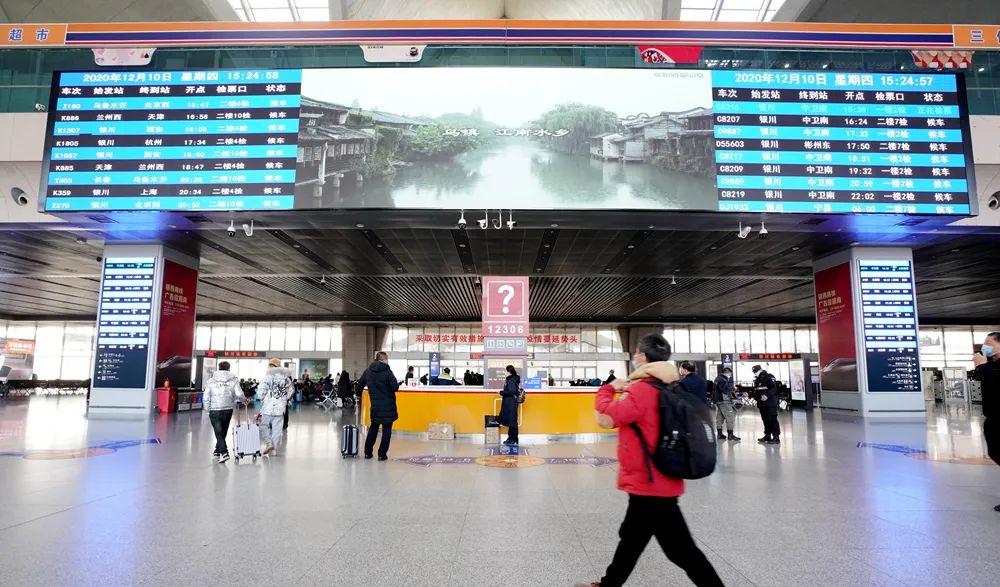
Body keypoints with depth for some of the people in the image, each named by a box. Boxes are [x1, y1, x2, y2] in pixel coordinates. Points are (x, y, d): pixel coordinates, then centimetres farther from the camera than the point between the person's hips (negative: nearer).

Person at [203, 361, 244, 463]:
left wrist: (208, 409, 8)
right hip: (228, 409, 2)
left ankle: (224, 453, -15)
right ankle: (218, 451, 31)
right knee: (223, 431, 17)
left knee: (219, 432, -1)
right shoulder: (233, 380, 1)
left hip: (214, 410, -2)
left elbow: (206, 398, -1)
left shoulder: (211, 381, 2)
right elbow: (239, 394, -8)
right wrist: (244, 400, 11)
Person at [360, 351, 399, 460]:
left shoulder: (368, 371, 2)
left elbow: (360, 384, 13)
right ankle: (382, 454, 4)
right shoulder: (387, 371, -14)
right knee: (387, 429, 4)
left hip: (375, 405, 5)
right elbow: (395, 387, -16)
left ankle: (367, 452, 23)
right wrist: (396, 383, 6)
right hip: (388, 405, -5)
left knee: (373, 427, 20)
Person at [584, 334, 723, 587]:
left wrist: (608, 389, -8)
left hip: (651, 485, -10)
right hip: (656, 481, 10)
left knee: (681, 550, 0)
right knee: (631, 538, 23)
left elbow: (606, 418, -24)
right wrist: (623, 389, 4)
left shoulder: (641, 390, -21)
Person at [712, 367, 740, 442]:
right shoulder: (722, 380, -18)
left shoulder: (718, 378, 14)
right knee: (730, 417, -4)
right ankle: (730, 434, -2)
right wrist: (733, 388, -7)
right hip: (724, 401, -10)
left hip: (717, 401, 10)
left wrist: (732, 389, 10)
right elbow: (726, 390, -23)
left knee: (719, 418, 13)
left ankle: (720, 434, 18)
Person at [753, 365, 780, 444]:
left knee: (772, 419, -8)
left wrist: (767, 395, -28)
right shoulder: (757, 380, 18)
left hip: (770, 403, -8)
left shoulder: (769, 377, -8)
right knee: (765, 420, 13)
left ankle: (776, 437, -7)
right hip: (762, 403, 8)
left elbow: (774, 388, -17)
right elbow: (756, 391, 21)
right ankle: (767, 435, 22)